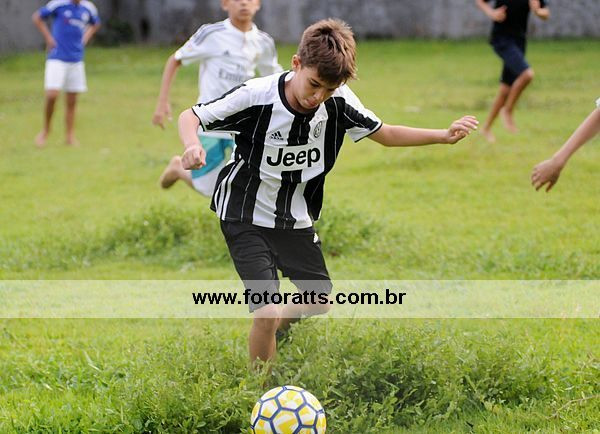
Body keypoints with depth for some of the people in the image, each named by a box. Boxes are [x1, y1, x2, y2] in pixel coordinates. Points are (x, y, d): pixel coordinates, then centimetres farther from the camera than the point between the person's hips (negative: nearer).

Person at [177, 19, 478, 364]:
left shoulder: (339, 102, -14)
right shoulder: (257, 96, -26)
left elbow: (385, 134, 1)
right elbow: (190, 117, -17)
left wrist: (444, 136, -9)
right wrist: (193, 146, -39)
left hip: (296, 218, 6)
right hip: (247, 217, -6)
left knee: (320, 302, 19)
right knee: (268, 310, -19)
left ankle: (273, 330, 50)